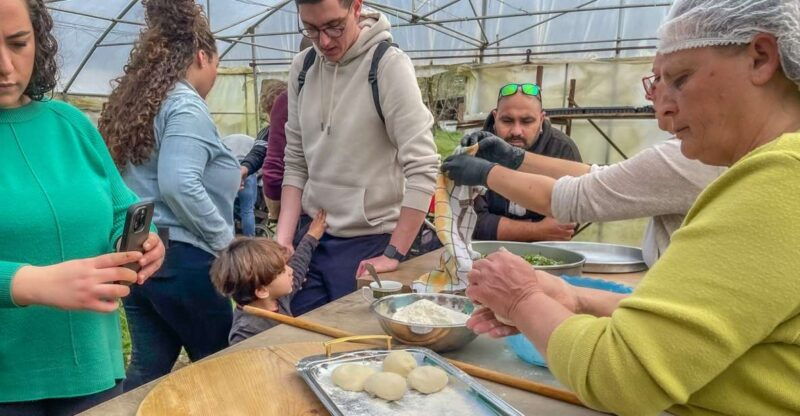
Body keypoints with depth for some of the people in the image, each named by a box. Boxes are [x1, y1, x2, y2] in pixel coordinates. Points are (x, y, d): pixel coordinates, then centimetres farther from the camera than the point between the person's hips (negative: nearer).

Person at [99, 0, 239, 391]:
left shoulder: (133, 99, 13)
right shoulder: (186, 105, -14)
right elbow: (179, 185, -26)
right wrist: (225, 240, -15)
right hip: (181, 259, -8)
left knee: (147, 369, 15)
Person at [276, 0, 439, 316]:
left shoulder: (388, 65, -14)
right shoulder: (302, 68, 3)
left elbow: (422, 167, -18)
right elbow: (296, 162, 7)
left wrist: (393, 255, -17)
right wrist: (283, 239, -2)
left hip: (368, 242, -5)